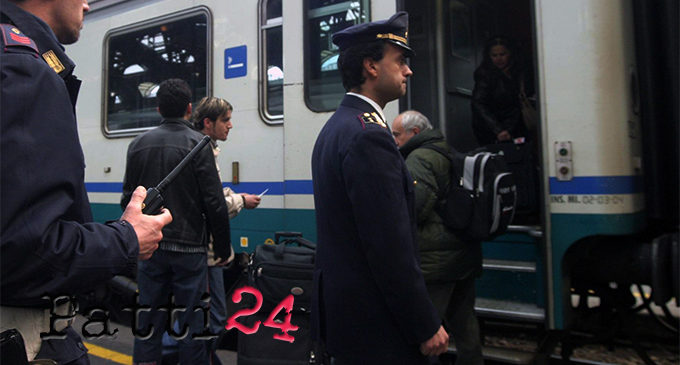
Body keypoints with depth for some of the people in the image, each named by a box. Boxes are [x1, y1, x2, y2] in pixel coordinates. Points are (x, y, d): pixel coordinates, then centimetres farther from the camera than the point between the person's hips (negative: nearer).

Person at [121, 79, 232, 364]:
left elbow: (129, 198, 12)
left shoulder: (138, 145, 6)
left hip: (150, 247, 5)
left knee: (150, 319, 13)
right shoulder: (197, 143, -9)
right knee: (191, 320, 5)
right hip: (188, 247, -4)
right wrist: (223, 247, -3)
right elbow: (215, 203, -12)